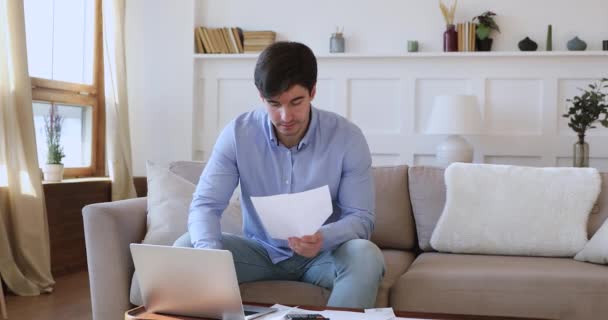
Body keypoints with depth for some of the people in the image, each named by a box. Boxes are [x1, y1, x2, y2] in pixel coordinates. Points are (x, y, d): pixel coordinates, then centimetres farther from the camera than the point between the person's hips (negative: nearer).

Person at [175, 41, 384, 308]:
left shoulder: (347, 137, -16)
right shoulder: (238, 133, -13)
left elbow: (361, 217, -13)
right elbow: (205, 205, -16)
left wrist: (323, 238, -37)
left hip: (322, 253, -1)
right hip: (260, 249, 1)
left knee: (366, 257, -33)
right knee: (185, 248, -21)